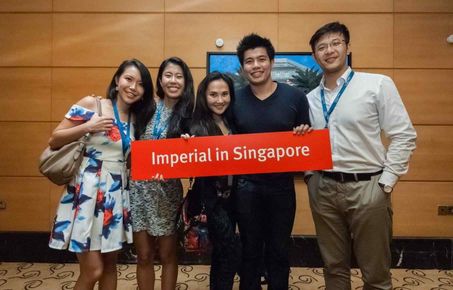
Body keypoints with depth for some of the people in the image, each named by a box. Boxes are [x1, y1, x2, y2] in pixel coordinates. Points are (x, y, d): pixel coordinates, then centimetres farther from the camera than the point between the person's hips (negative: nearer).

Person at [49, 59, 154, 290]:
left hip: (117, 193, 6)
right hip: (87, 190, -5)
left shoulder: (137, 118, 10)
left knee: (110, 264, 16)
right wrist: (88, 127, -17)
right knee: (92, 271, -1)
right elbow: (53, 141, -5)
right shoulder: (91, 104, -5)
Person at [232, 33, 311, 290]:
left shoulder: (295, 96, -5)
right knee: (250, 250, 16)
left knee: (279, 250, 15)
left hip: (282, 185, 0)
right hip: (246, 186, 1)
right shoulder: (235, 100, -1)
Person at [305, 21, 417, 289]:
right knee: (334, 266, 17)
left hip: (367, 187, -3)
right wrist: (309, 173, 3)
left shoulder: (378, 84, -4)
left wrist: (386, 182, -9)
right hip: (323, 188, 4)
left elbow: (404, 136, -5)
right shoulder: (311, 98, 9)